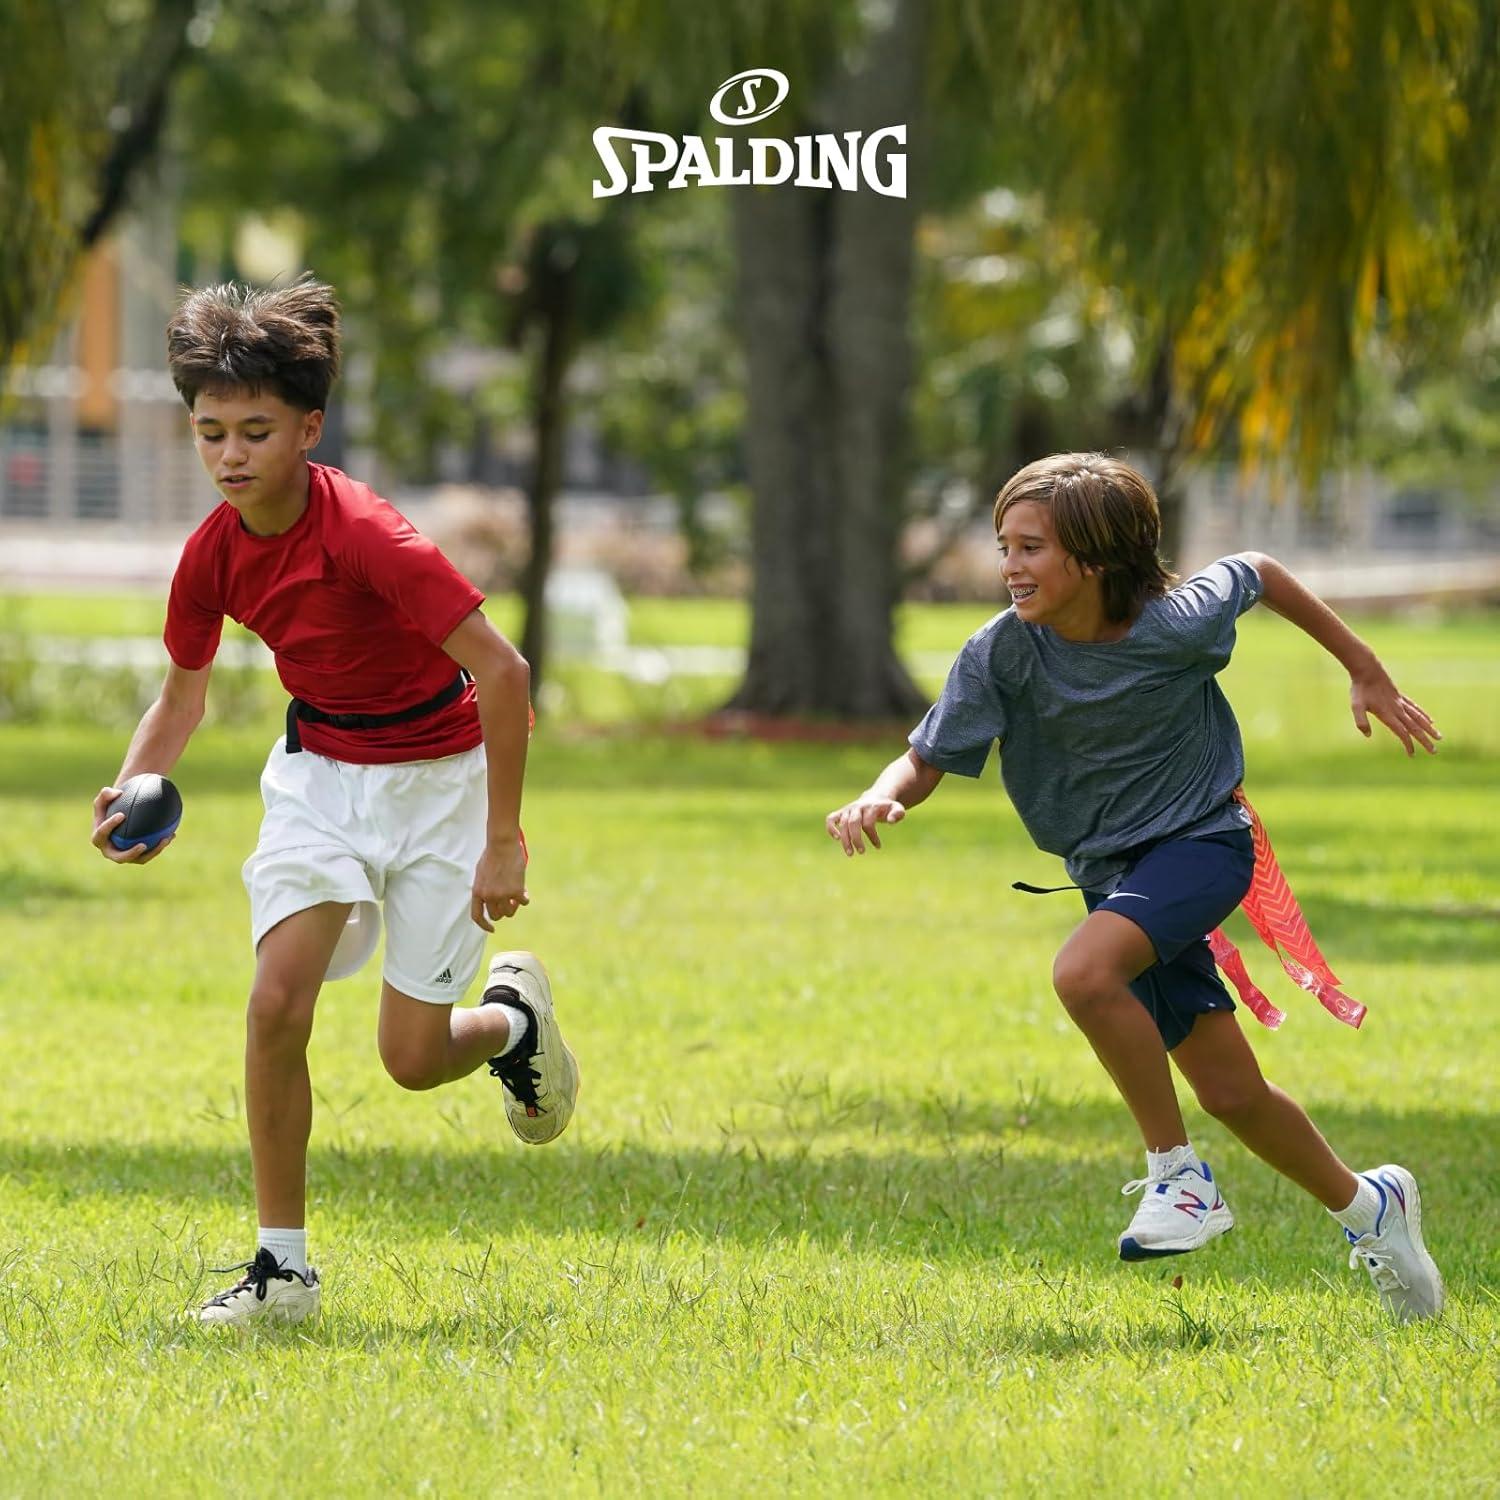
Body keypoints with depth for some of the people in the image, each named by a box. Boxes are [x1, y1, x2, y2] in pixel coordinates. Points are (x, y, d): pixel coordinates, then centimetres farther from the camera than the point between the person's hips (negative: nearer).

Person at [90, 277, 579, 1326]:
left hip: (437, 775, -4)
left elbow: (501, 670, -28)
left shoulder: (365, 536, -30)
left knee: (413, 1058, -2)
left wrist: (503, 837, -25)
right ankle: (284, 1267, -5)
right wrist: (136, 794, -12)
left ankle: (512, 1014, 35)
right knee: (278, 1002, -16)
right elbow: (183, 695, 8)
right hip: (320, 772, 4)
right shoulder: (213, 556, -10)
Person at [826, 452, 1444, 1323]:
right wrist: (881, 799, -36)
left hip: (1202, 843, -5)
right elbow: (928, 759, -12)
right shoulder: (1002, 654, -14)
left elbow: (1258, 573, 0)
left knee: (1085, 973, -32)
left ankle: (1180, 1175, -17)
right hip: (1112, 873, 5)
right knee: (1231, 1094, 8)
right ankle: (1367, 1205, 33)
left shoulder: (1177, 624, -20)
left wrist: (1367, 673, 8)